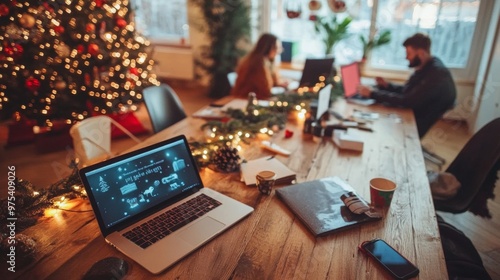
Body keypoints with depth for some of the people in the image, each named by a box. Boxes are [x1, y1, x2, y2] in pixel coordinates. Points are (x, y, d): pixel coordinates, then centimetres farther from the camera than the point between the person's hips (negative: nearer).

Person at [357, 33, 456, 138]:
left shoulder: (437, 73, -23)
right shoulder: (425, 67, 6)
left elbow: (407, 101, -27)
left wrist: (373, 93, -25)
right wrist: (387, 85, -1)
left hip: (422, 125, -8)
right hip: (415, 116, 8)